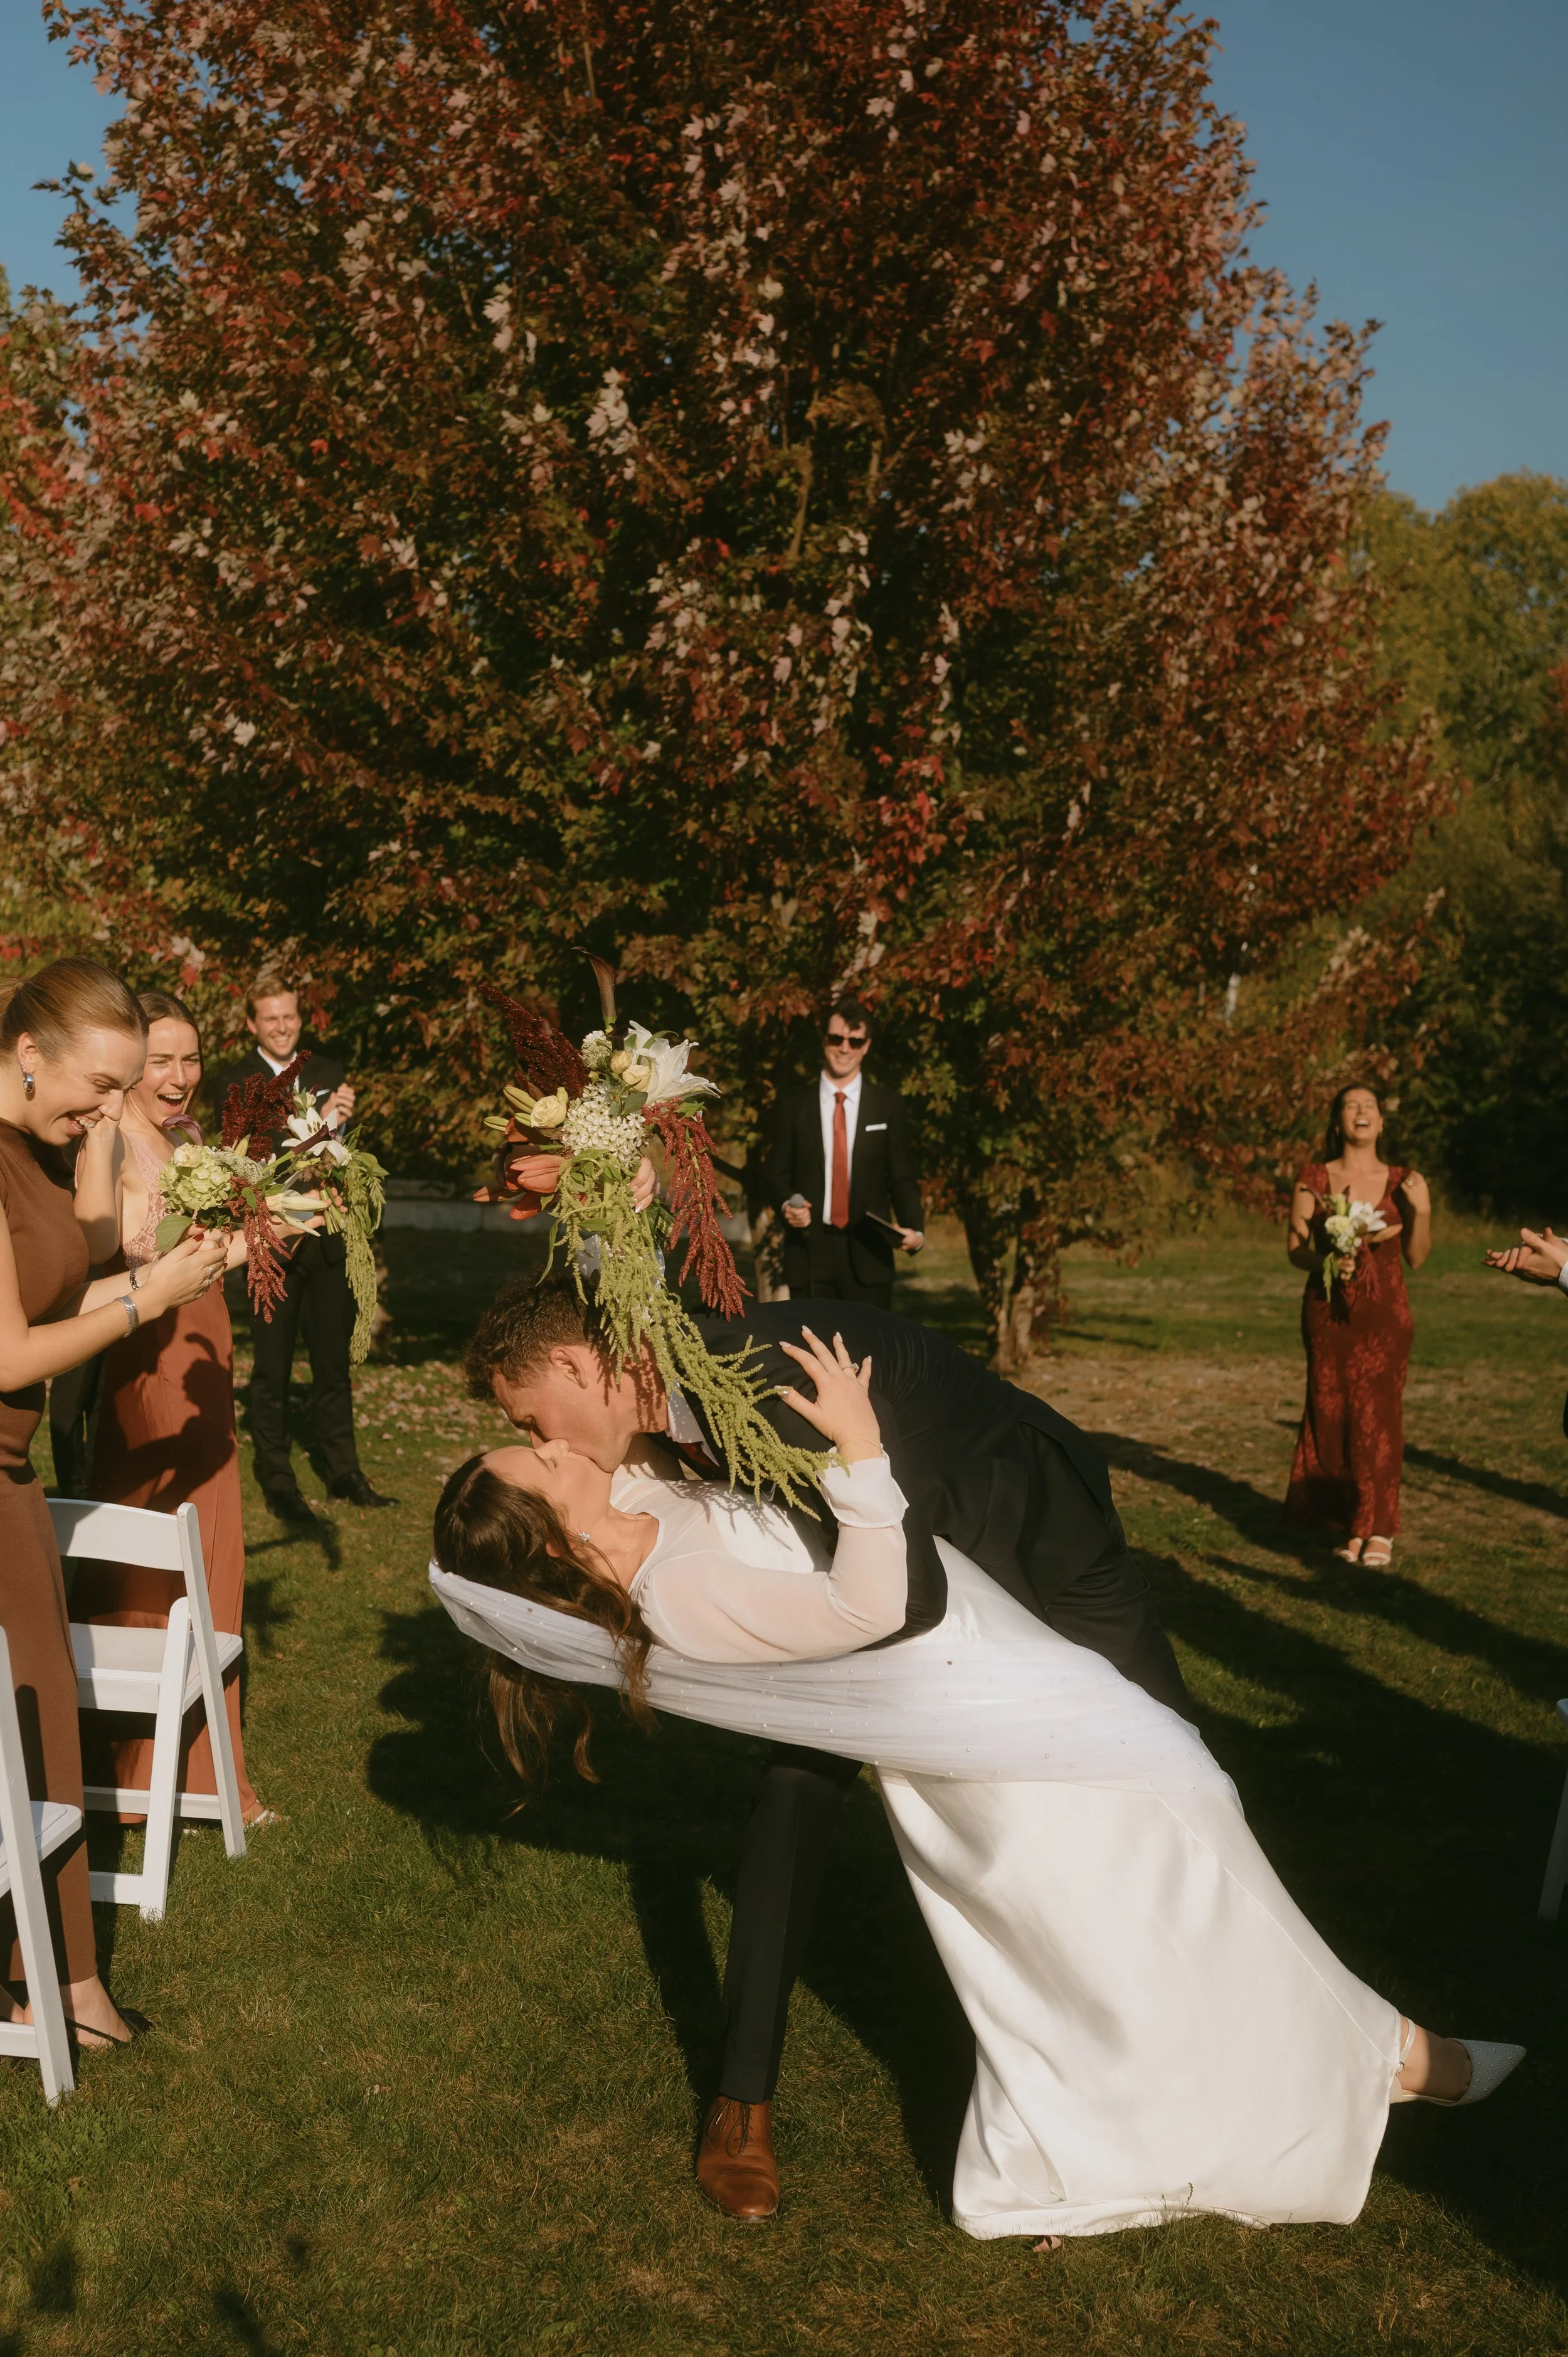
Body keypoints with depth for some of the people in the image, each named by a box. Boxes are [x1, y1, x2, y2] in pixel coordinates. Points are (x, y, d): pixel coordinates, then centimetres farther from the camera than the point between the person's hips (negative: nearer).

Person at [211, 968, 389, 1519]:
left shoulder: (328, 1072, 8)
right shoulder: (234, 1084, -4)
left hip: (327, 1246, 4)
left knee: (334, 1365, 13)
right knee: (272, 1371, 5)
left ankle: (344, 1473, 25)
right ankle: (277, 1482, 17)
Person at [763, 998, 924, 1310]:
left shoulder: (889, 1105, 7)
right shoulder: (792, 1104, 8)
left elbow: (902, 1179, 7)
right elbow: (778, 1176, 10)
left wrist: (914, 1229, -10)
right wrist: (786, 1206, -12)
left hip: (868, 1255, 0)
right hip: (809, 1253, 0)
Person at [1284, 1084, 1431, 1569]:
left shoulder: (1402, 1182, 4)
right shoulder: (1314, 1180, 2)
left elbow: (1417, 1257, 4)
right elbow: (1296, 1248, 2)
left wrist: (1422, 1210, -10)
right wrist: (1326, 1261, -18)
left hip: (1383, 1314, 0)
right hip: (1328, 1311, 0)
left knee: (1377, 1415, -5)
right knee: (1332, 1414, 0)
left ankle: (1378, 1528, 2)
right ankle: (1349, 1524, 10)